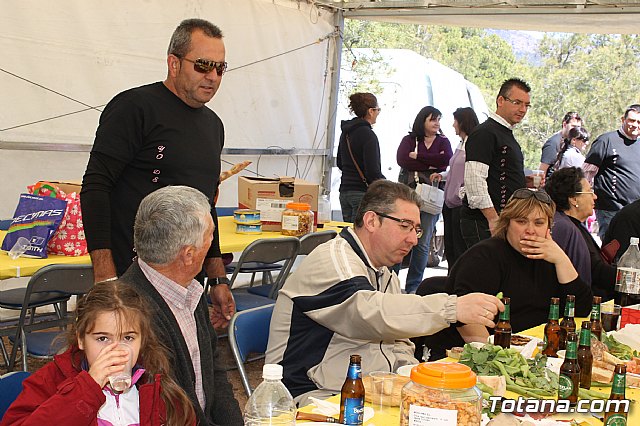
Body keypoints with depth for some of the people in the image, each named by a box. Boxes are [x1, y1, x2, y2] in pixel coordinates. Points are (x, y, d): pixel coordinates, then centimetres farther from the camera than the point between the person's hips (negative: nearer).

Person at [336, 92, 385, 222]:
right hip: (363, 193, -8)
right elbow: (373, 171, -18)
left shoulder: (346, 133, 11)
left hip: (345, 191, 8)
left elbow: (339, 163, 21)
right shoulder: (368, 135, -14)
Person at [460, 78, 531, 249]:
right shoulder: (484, 133, -10)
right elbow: (474, 179, -20)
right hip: (483, 223, -10)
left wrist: (528, 182, 17)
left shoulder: (507, 134, 22)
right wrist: (493, 218, -23)